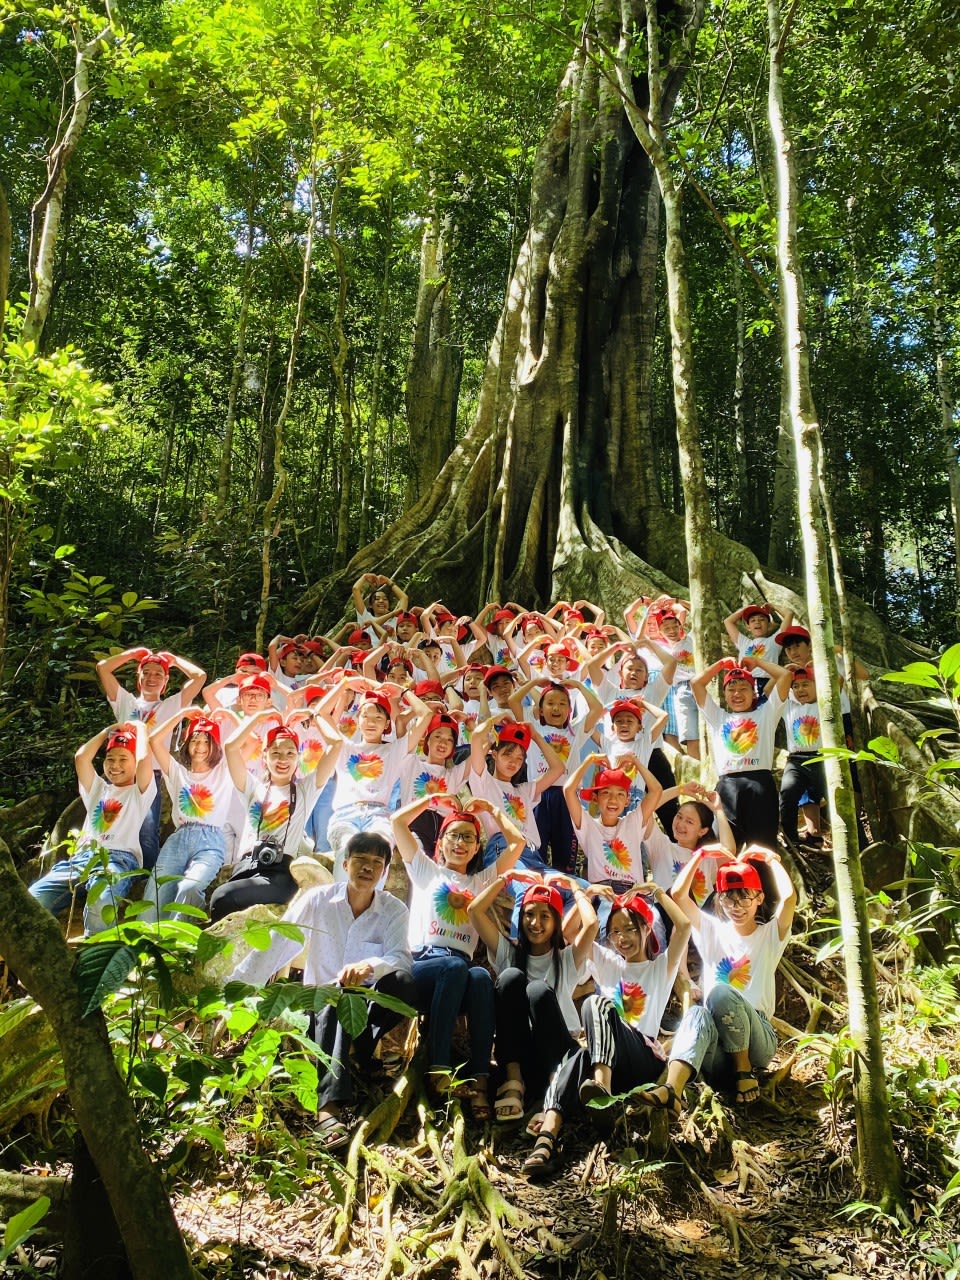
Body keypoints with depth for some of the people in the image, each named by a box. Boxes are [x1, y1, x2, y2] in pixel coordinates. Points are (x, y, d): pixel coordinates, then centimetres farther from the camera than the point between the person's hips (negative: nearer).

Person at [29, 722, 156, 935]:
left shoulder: (139, 792, 18)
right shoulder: (98, 789, 33)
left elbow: (144, 758, -1)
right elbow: (81, 758, 18)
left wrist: (140, 728, 16)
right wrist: (107, 731, 27)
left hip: (119, 859, -5)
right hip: (81, 857, 5)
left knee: (100, 903, -41)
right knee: (32, 900, -25)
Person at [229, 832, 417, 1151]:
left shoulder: (394, 911, 2)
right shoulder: (317, 900, 2)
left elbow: (401, 959, -16)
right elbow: (272, 949, -1)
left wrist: (370, 966, -39)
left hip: (367, 1004, 1)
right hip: (320, 1003, 0)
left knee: (402, 981, -32)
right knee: (337, 1001, -38)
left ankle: (357, 1059, -20)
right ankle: (329, 1107, -51)